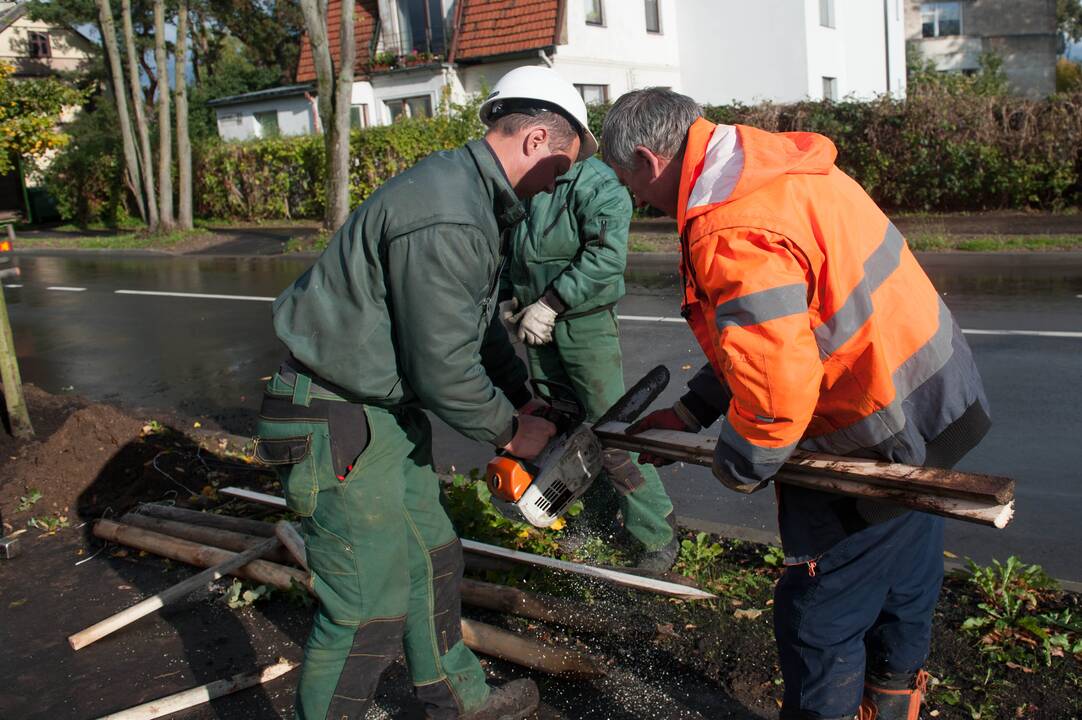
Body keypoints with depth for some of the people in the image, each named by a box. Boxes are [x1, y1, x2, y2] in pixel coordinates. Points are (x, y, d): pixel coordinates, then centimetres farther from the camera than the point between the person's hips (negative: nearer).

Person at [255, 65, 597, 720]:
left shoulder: (474, 193, 7)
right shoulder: (446, 222, -27)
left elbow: (480, 324, 18)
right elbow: (444, 371, -23)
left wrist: (525, 398, 16)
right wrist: (510, 431, -7)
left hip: (391, 408, 11)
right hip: (338, 425, -11)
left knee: (431, 559, 22)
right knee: (373, 607, -2)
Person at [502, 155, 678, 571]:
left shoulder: (596, 183, -15)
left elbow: (607, 256, -25)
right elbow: (510, 250, 18)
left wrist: (549, 304, -22)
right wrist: (514, 296, 4)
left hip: (585, 323, -7)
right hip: (537, 325, 7)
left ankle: (657, 536, 7)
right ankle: (599, 518, 31)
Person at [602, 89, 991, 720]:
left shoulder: (735, 234, -29)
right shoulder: (775, 166, 5)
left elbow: (776, 384, -32)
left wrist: (739, 466, -11)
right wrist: (692, 410, 12)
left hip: (880, 438, -10)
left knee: (819, 618, 7)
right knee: (903, 585, 28)